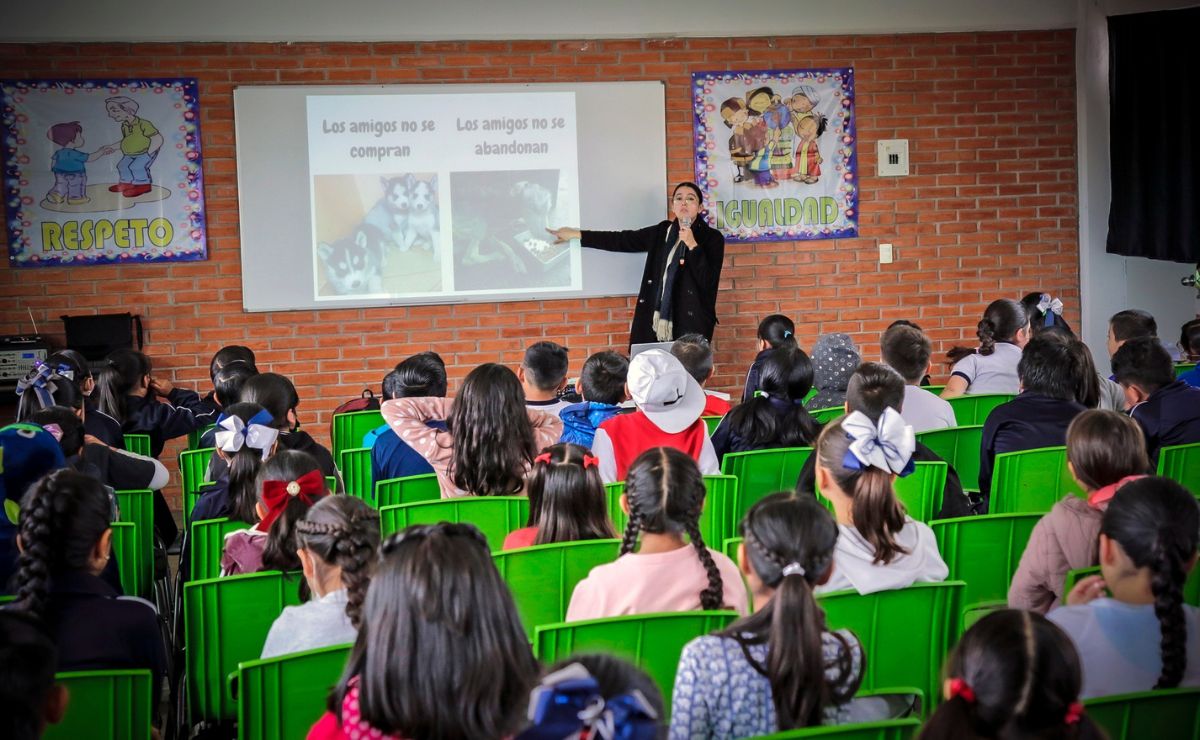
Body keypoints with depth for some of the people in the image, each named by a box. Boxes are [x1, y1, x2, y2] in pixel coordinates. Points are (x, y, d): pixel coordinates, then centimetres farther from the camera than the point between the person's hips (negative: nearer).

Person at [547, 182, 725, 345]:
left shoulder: (712, 238, -1)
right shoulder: (662, 231, 12)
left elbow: (708, 282, -10)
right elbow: (621, 240, 15)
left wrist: (693, 245, -16)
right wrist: (576, 234, 15)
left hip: (692, 324, -4)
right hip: (658, 321, 4)